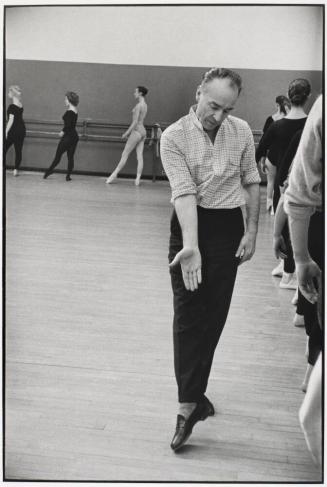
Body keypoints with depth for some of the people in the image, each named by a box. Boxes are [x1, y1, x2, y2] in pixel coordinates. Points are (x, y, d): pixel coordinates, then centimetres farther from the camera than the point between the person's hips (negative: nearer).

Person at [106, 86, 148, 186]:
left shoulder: (138, 105, -14)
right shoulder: (145, 105, 14)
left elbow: (135, 122, -18)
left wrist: (127, 133, -13)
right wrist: (130, 131, 22)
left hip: (137, 131, -9)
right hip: (143, 131, 9)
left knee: (125, 154, -3)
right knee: (139, 156, 3)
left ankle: (114, 175, 1)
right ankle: (138, 179, 0)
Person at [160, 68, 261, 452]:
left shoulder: (242, 131, 0)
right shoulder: (174, 136, -11)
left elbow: (251, 183, 9)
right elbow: (184, 192, -21)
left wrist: (252, 231, 3)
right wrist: (190, 245, -31)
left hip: (229, 226, 3)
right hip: (189, 224, -3)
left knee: (215, 315, 7)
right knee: (187, 314, -5)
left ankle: (194, 392, 23)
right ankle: (190, 402, -2)